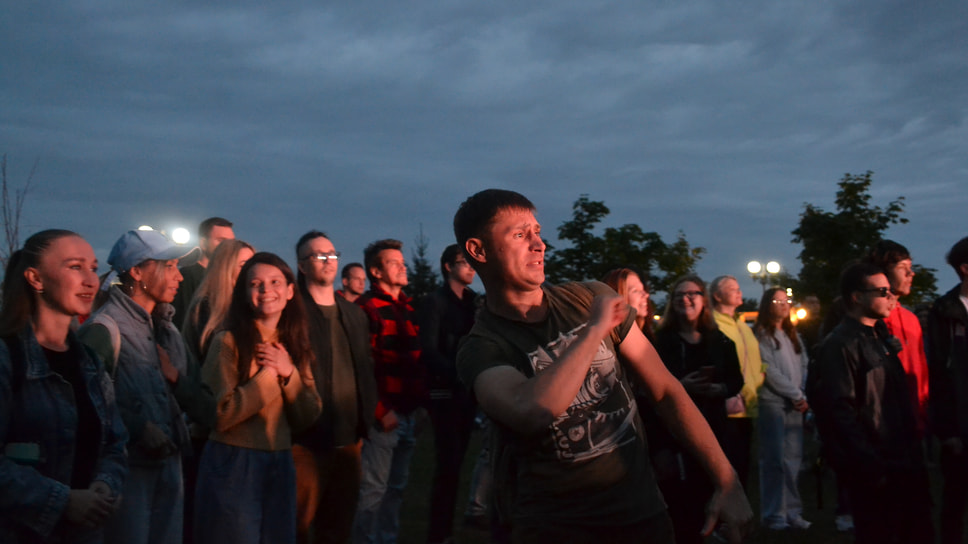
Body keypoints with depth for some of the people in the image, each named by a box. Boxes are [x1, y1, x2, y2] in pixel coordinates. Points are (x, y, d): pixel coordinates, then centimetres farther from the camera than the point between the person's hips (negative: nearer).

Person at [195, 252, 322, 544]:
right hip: (233, 466, -6)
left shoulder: (294, 345, 8)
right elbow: (219, 415, -17)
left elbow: (309, 417, 4)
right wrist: (269, 372, -15)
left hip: (280, 465, 6)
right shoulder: (229, 341, -10)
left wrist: (289, 373, -11)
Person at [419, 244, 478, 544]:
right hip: (446, 392, -6)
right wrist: (457, 375, -22)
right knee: (447, 464, -7)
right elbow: (429, 351, -11)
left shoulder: (472, 302, 16)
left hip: (467, 392, 6)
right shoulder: (435, 301, -3)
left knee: (454, 463, 8)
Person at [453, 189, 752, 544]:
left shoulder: (592, 299, 0)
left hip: (643, 511, 4)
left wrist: (727, 481, -4)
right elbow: (532, 413, -33)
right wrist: (595, 329, -21)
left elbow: (665, 390, 3)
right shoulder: (481, 349, -12)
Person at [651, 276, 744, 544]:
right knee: (678, 502, -5)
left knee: (706, 497, 7)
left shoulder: (720, 341, 10)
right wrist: (680, 386, -20)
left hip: (711, 431, 3)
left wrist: (721, 389, -8)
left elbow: (736, 380, 12)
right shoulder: (661, 341, 0)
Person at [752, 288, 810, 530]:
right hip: (772, 402, -6)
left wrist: (803, 395, -6)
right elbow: (769, 371, -10)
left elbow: (804, 366, 10)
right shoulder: (760, 334, -2)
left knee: (793, 458, 5)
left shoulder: (793, 335, 18)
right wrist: (797, 395, -10)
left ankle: (792, 511, 11)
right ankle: (774, 514, 0)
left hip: (795, 404, 6)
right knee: (775, 459, -5)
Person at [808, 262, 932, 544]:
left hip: (904, 463, 9)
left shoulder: (881, 337, 15)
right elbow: (842, 413, -20)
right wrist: (872, 467, -21)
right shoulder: (840, 344, -14)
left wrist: (913, 452, 12)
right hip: (876, 471, -9)